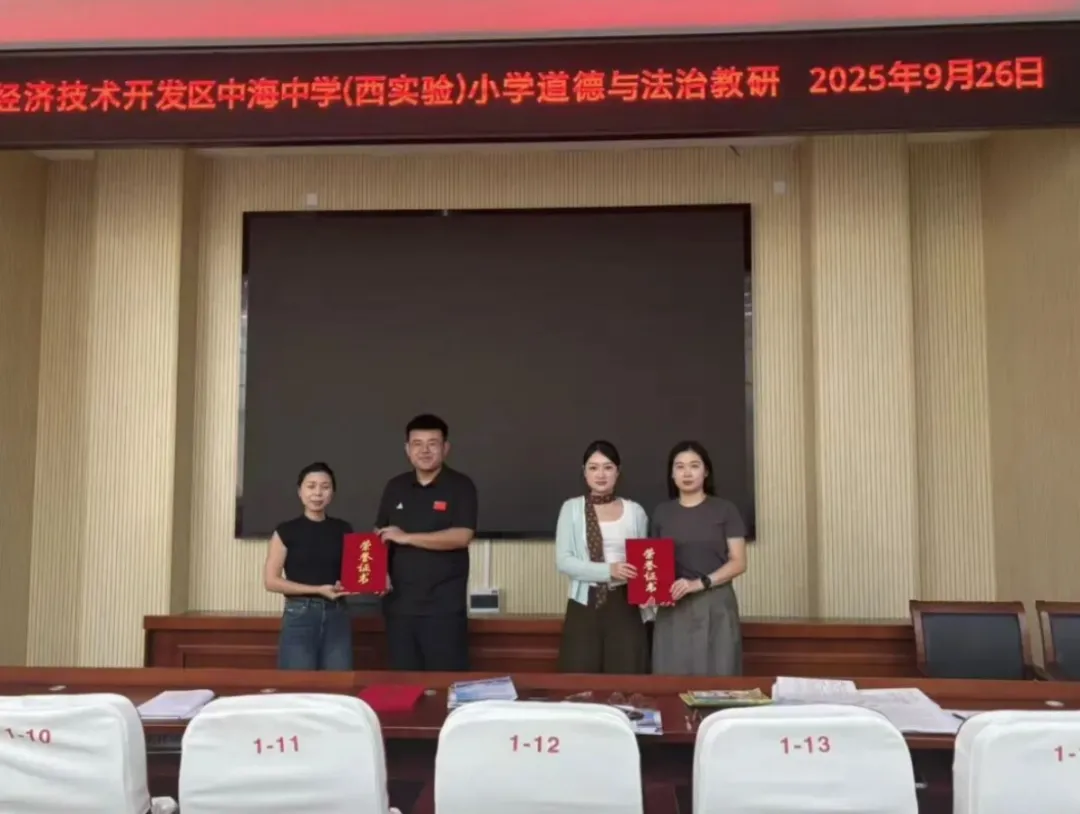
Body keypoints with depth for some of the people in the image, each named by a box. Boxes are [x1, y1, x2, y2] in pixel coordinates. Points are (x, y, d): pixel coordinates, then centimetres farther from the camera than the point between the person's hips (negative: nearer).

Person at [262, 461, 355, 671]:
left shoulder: (343, 530, 9)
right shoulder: (287, 530, 0)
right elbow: (271, 581, -4)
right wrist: (318, 589, -13)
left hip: (337, 615, 3)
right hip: (300, 615, -2)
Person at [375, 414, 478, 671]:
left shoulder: (460, 486, -4)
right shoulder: (395, 487, 11)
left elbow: (462, 536, -16)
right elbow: (379, 536, 16)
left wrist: (407, 537, -14)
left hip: (445, 606, -4)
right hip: (399, 603, 4)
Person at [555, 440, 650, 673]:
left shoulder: (635, 511, 7)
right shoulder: (572, 508, 1)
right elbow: (563, 561, -7)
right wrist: (608, 570, -19)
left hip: (625, 605, 2)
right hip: (585, 605, -1)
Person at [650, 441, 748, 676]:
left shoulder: (725, 510, 2)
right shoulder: (662, 513, 10)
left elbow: (738, 562, -3)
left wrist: (700, 583, -15)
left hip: (716, 605, -2)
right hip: (674, 608, 2)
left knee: (717, 676, -4)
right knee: (673, 677, -2)